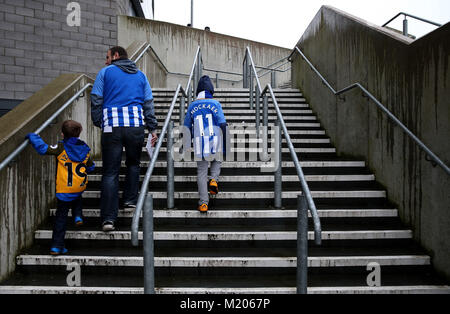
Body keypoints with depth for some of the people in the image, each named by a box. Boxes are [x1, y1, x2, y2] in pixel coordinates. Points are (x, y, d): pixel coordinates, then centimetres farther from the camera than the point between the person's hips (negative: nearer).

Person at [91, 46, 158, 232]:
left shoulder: (105, 72, 11)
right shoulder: (140, 75, 19)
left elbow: (95, 99, 3)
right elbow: (148, 103, 15)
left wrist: (98, 123, 11)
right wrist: (153, 129, 15)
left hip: (112, 125, -2)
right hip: (136, 124, 2)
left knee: (110, 172, -1)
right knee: (133, 164, 24)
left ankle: (108, 218, -6)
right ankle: (131, 200, 22)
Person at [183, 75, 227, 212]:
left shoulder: (192, 106, 7)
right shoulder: (215, 104, 0)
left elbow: (187, 127, 10)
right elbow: (223, 124, -8)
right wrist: (225, 145, -2)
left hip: (199, 144, 1)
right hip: (215, 142, -1)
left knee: (201, 173, 7)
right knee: (217, 161, 28)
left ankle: (203, 203, 3)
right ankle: (214, 179, -1)